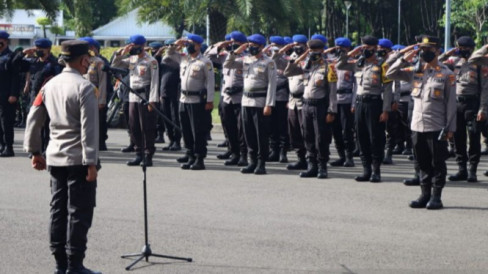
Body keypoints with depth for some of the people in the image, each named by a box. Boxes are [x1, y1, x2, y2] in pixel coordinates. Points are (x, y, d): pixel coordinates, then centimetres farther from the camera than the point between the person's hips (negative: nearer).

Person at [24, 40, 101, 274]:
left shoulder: (50, 85, 8)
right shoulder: (85, 88, -13)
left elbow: (33, 119, 10)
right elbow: (89, 128, -17)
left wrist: (34, 151, 19)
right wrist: (91, 163, -15)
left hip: (55, 158, 7)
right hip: (78, 160, -7)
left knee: (58, 211, 11)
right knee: (79, 213, -2)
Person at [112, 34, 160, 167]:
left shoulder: (151, 61, -8)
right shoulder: (131, 59, 12)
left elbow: (154, 81, -13)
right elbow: (115, 65, 17)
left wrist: (152, 100, -19)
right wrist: (120, 53, 1)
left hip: (145, 97, -7)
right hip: (133, 97, 7)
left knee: (147, 128, -4)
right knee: (134, 127, 9)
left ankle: (148, 156, 1)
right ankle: (139, 154, 17)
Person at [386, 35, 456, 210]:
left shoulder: (446, 74, -2)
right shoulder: (415, 71, 10)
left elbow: (451, 103, -3)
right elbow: (390, 74, 11)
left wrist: (450, 128, -7)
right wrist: (405, 59, 1)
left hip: (437, 128, -4)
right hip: (417, 126, 4)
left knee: (438, 164, 1)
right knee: (423, 164, 10)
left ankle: (436, 197, 7)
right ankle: (425, 195, 18)